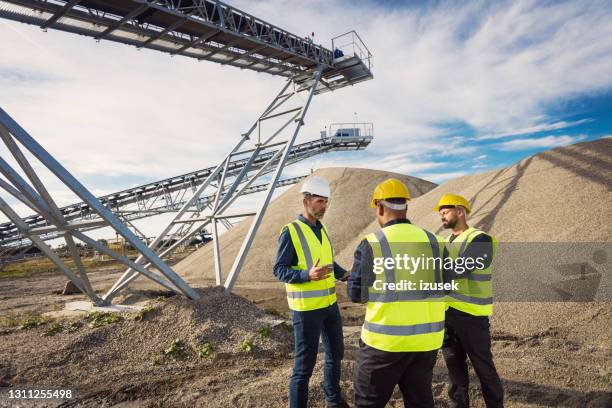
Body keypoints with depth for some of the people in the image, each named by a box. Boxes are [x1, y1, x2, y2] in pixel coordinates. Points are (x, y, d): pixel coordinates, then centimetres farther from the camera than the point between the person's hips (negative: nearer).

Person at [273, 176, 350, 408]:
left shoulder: (321, 230, 9)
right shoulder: (290, 231, -15)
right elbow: (279, 270, -16)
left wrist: (345, 275, 0)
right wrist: (308, 275, -31)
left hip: (329, 303, 8)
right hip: (306, 307, -8)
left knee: (335, 352, 20)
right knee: (306, 361, 0)